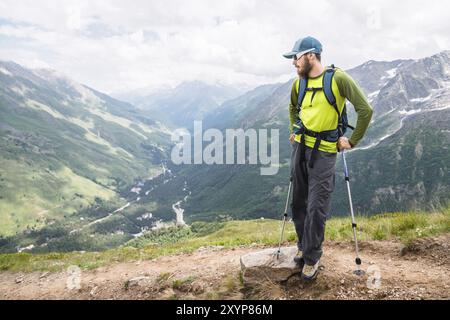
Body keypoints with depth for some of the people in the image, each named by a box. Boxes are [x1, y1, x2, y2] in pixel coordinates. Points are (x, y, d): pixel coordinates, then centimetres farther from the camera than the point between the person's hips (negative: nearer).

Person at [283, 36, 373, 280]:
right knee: (298, 202, 12)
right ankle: (304, 245, 31)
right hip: (300, 146, 6)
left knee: (316, 207, -5)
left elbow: (365, 110, -11)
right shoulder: (299, 84, 5)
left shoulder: (338, 78, -13)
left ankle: (312, 256, 12)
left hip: (324, 151, -6)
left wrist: (353, 141, -9)